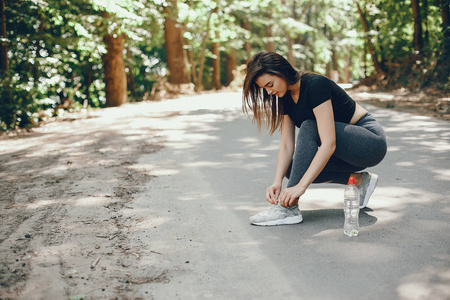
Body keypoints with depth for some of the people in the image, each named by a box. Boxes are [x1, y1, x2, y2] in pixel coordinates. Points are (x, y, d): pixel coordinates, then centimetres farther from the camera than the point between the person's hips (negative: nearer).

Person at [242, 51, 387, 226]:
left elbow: (329, 144, -33)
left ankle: (288, 208, -30)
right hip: (347, 152, 9)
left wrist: (301, 185, -37)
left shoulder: (315, 85, -26)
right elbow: (287, 145, -3)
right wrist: (277, 182, -18)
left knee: (309, 128, -30)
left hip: (371, 143, -9)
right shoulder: (286, 96, -1)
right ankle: (359, 180, 0)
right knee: (291, 168, -6)